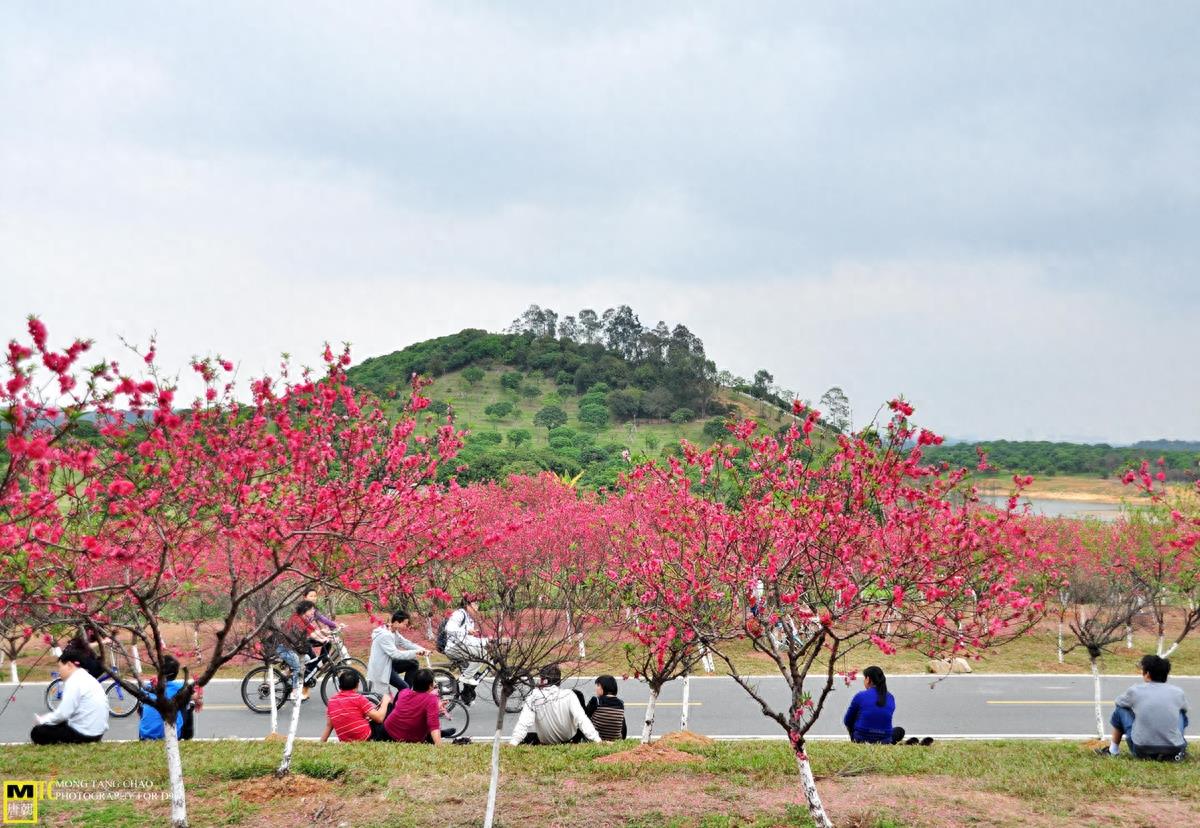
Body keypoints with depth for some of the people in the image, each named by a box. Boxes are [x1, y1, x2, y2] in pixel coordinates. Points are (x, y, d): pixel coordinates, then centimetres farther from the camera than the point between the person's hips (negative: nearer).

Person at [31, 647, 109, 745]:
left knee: (37, 733, 0)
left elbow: (63, 713, -18)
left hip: (84, 734, -9)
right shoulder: (86, 678, 14)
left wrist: (44, 719, -2)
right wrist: (49, 717, 14)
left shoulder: (74, 681, -15)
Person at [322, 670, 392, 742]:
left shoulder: (332, 701, 6)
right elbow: (379, 718, -11)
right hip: (366, 738, -6)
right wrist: (385, 702, 6)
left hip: (345, 741, 6)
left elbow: (328, 725, 11)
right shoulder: (358, 698, -10)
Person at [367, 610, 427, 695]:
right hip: (381, 669, -10)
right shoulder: (384, 635, -25)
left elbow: (406, 643, 5)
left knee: (413, 664, 5)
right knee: (404, 688, -15)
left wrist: (422, 650, -11)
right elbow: (395, 654, -29)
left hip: (388, 663, 10)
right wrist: (415, 653, -29)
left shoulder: (394, 632, 5)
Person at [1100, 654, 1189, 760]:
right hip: (1174, 751, 2)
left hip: (1142, 751, -2)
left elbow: (1118, 702, 22)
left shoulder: (1135, 690, 0)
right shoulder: (1178, 692, 3)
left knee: (1120, 709, 19)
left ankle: (1113, 750, 31)